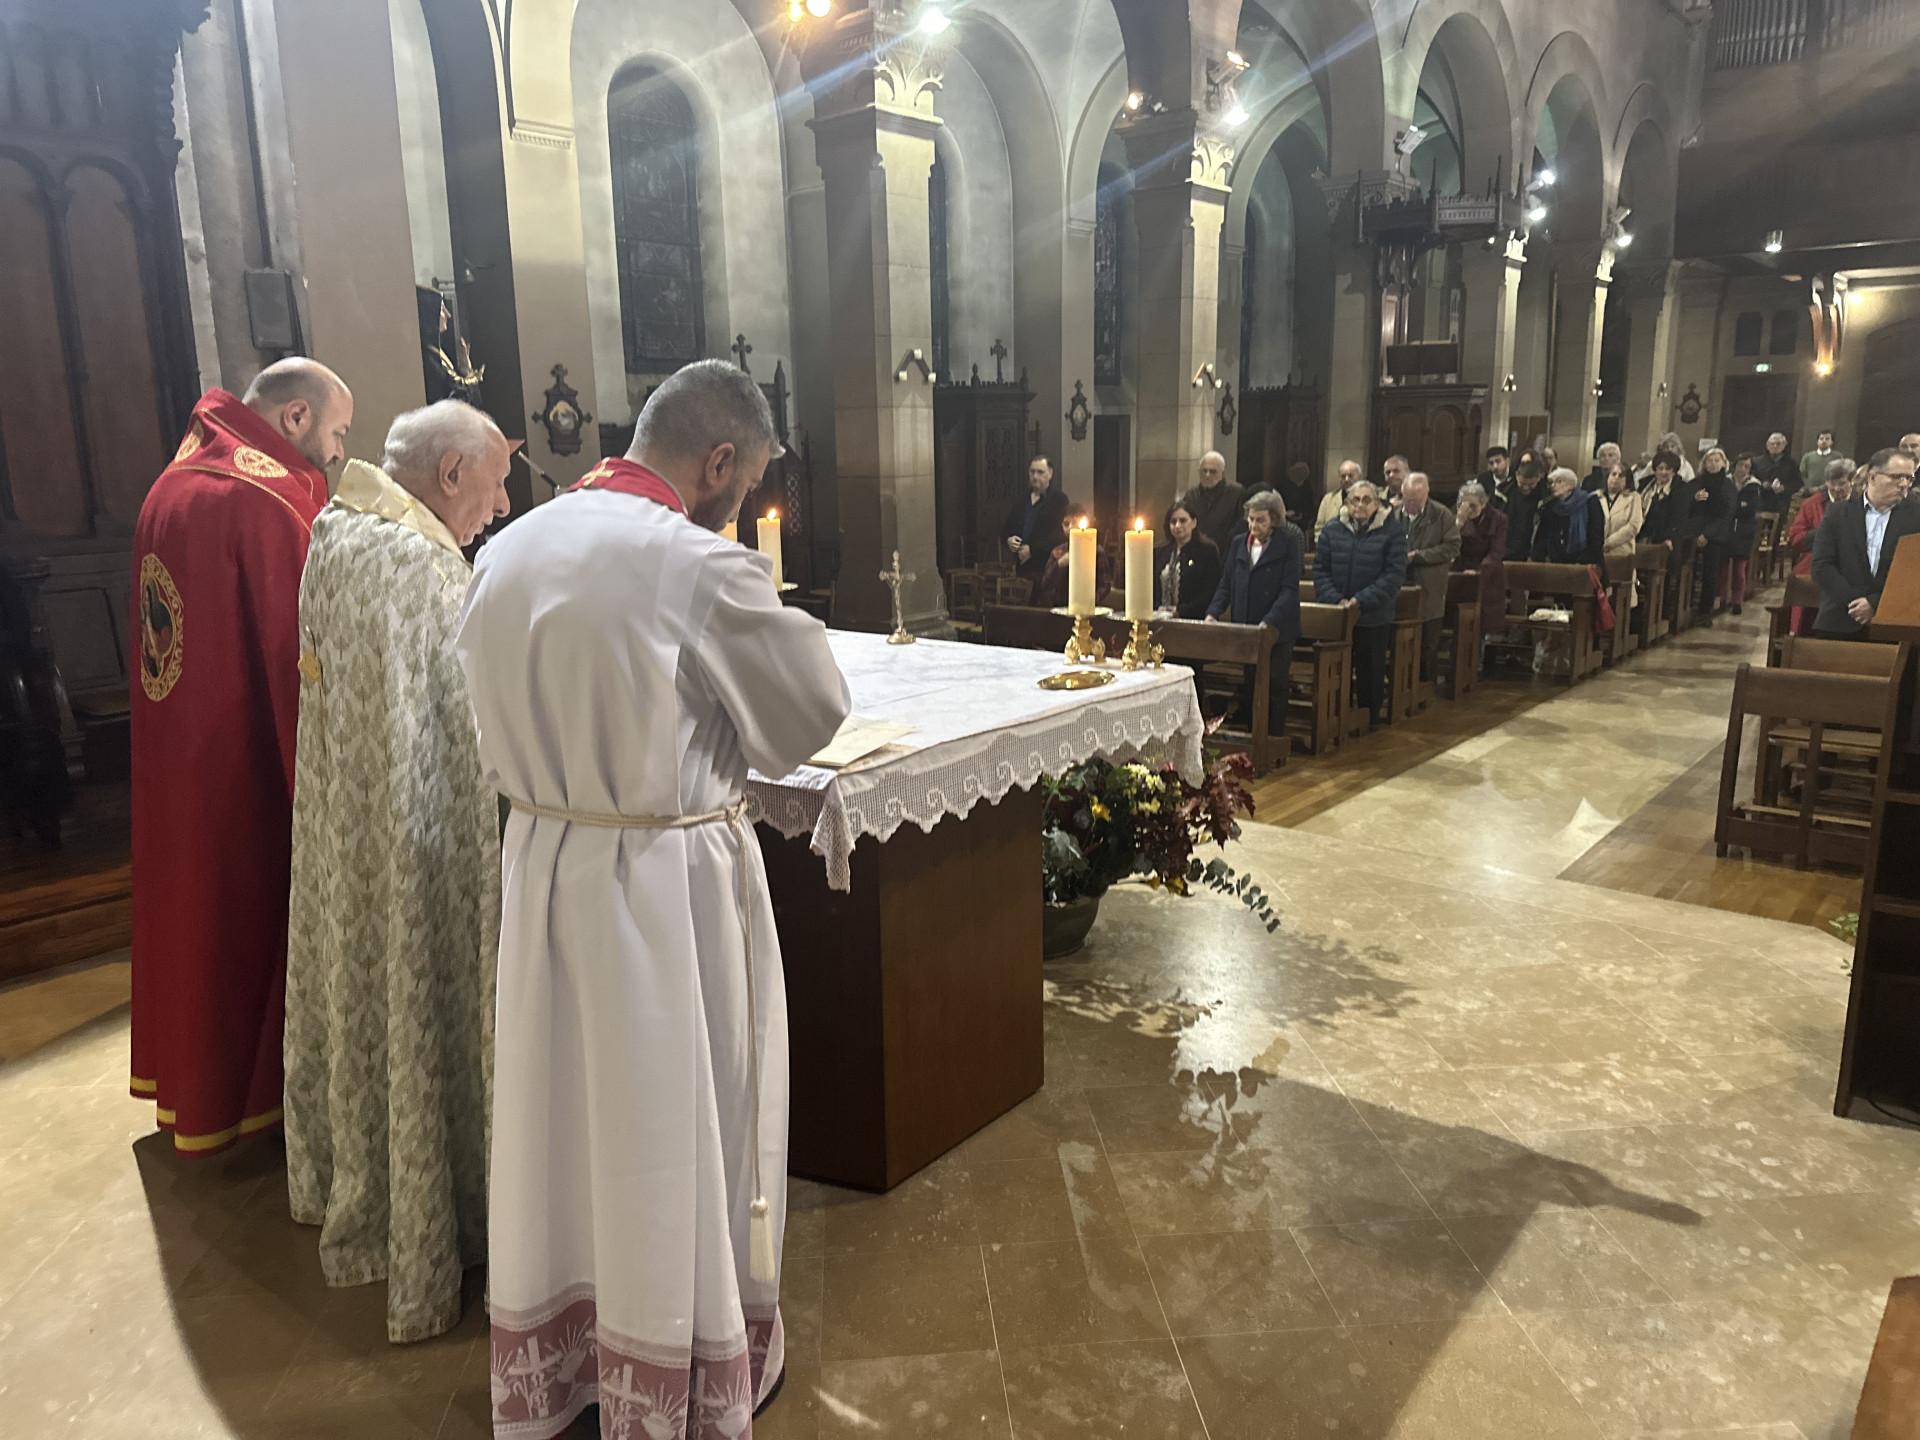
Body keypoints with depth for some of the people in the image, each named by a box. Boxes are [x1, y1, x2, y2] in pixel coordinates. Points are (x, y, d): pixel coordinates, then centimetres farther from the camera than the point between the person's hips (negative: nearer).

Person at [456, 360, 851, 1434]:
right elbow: (816, 706, -8)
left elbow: (519, 703, 11)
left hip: (542, 863, 7)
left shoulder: (510, 547, 0)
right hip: (670, 882, -6)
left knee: (560, 1113, 20)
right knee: (676, 1132, 12)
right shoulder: (703, 564, -21)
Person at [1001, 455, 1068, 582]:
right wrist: (1009, 540, 2)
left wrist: (1032, 550, -13)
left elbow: (1060, 534, -10)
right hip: (1022, 568, 5)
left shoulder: (1059, 499, 0)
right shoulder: (1021, 500, 19)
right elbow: (1006, 528, 27)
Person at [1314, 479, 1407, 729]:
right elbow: (1320, 569, 1)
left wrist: (1361, 600, -18)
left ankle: (1370, 720, 23)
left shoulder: (1391, 530, -5)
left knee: (1370, 670, 10)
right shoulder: (1333, 528, 3)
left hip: (1373, 617, -2)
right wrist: (1335, 599, -14)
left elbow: (1394, 574, -11)